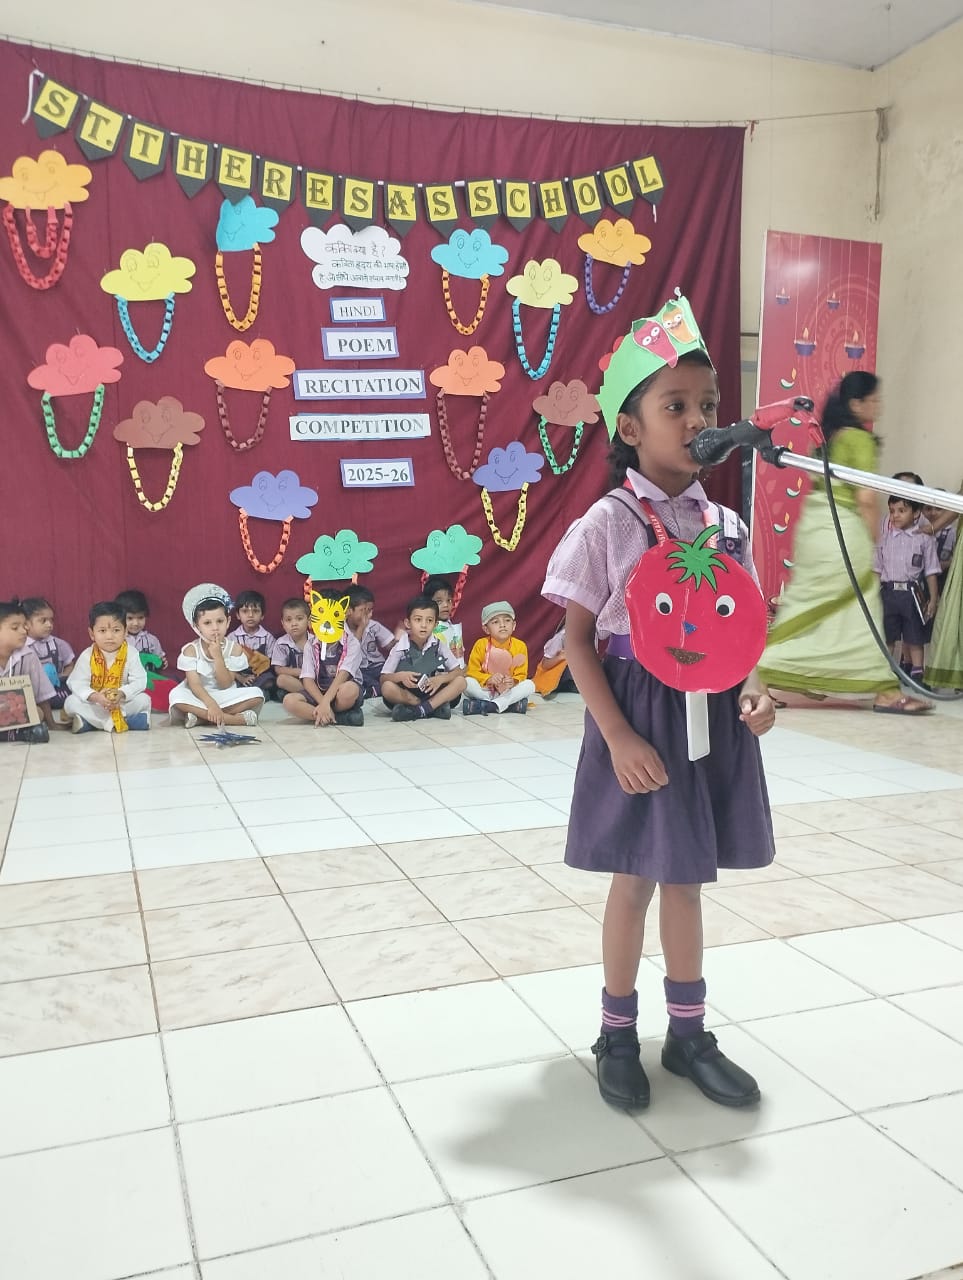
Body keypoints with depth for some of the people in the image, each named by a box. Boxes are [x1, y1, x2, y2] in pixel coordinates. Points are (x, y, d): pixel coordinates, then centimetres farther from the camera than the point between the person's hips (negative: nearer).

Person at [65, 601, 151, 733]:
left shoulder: (131, 653, -8)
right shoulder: (87, 656, -7)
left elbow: (139, 681, -13)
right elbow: (77, 683, -14)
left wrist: (121, 694, -32)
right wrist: (96, 697, -33)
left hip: (123, 702, 0)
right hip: (94, 704, 1)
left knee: (143, 700, -22)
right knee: (71, 703, -23)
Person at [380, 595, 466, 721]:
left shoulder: (439, 645, -2)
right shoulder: (400, 648, -6)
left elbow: (459, 672, -1)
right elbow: (383, 679, -7)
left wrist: (441, 679, -20)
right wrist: (400, 676, -27)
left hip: (433, 693, 2)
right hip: (406, 694, -1)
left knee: (460, 681, -20)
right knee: (387, 687, -30)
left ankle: (419, 710, -30)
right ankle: (436, 707, -26)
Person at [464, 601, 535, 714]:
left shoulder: (520, 646, -4)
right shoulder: (481, 645, -7)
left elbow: (521, 674, -4)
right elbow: (472, 671, -8)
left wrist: (513, 682, -27)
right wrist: (488, 679, -27)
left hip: (508, 691, 1)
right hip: (484, 690, -1)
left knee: (529, 685, -24)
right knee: (468, 683, -28)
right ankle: (512, 703, -25)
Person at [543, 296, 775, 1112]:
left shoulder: (726, 525, 3)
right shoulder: (606, 525, -12)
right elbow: (578, 637, -11)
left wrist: (753, 691, -9)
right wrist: (618, 736, -17)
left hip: (712, 717, 4)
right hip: (640, 716, -4)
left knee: (686, 880, 16)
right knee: (635, 882, 9)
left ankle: (689, 1035, 33)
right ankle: (618, 1037, 30)